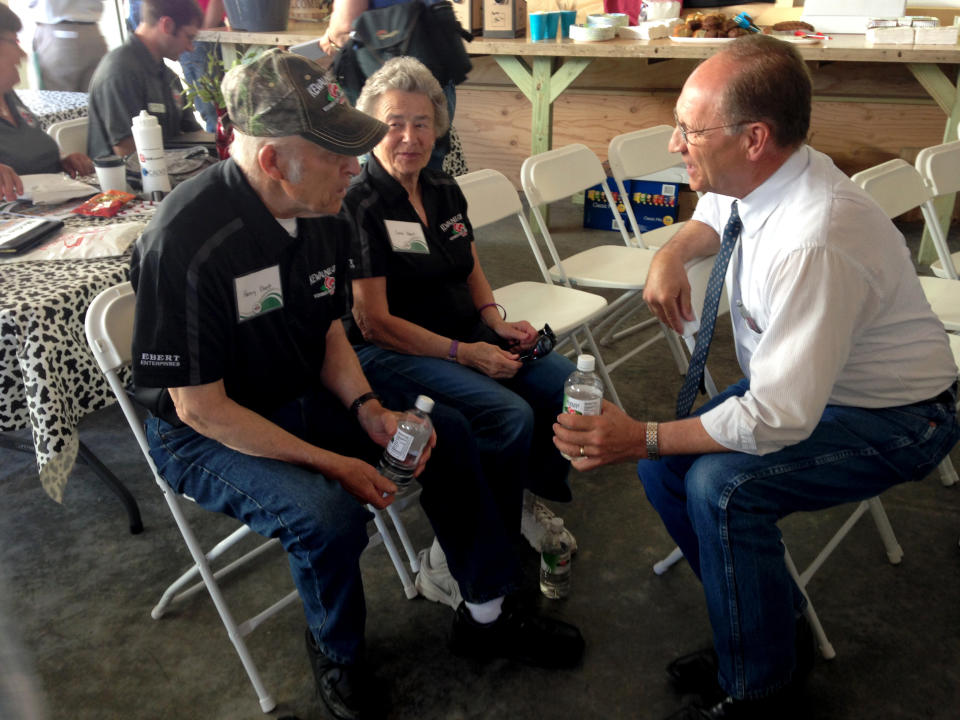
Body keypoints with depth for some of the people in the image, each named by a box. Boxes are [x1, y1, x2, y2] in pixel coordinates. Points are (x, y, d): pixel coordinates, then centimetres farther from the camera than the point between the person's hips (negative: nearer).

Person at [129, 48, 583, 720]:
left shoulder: (320, 212, -7)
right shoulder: (185, 243, -29)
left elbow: (330, 334, 5)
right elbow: (200, 408, -24)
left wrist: (370, 411, -13)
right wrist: (330, 463, -24)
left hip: (303, 398, 7)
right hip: (206, 437, -7)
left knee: (446, 431, 0)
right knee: (330, 514, -32)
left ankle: (487, 613, 18)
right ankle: (337, 651, 4)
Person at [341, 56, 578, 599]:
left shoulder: (446, 192, 11)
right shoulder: (358, 207, -12)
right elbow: (374, 322, -15)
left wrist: (498, 321, 0)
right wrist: (464, 353, -19)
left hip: (471, 337, 7)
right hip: (392, 353, -7)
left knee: (571, 386, -10)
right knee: (510, 415, -27)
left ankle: (531, 498, 13)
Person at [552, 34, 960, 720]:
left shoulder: (814, 246, -36)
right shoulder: (756, 177, -8)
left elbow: (781, 418, -34)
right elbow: (712, 217, 18)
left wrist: (642, 437, -29)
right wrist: (672, 254, -5)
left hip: (891, 419, -8)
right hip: (796, 378, 9)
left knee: (720, 484, -29)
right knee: (664, 467, -3)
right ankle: (775, 628, 17)